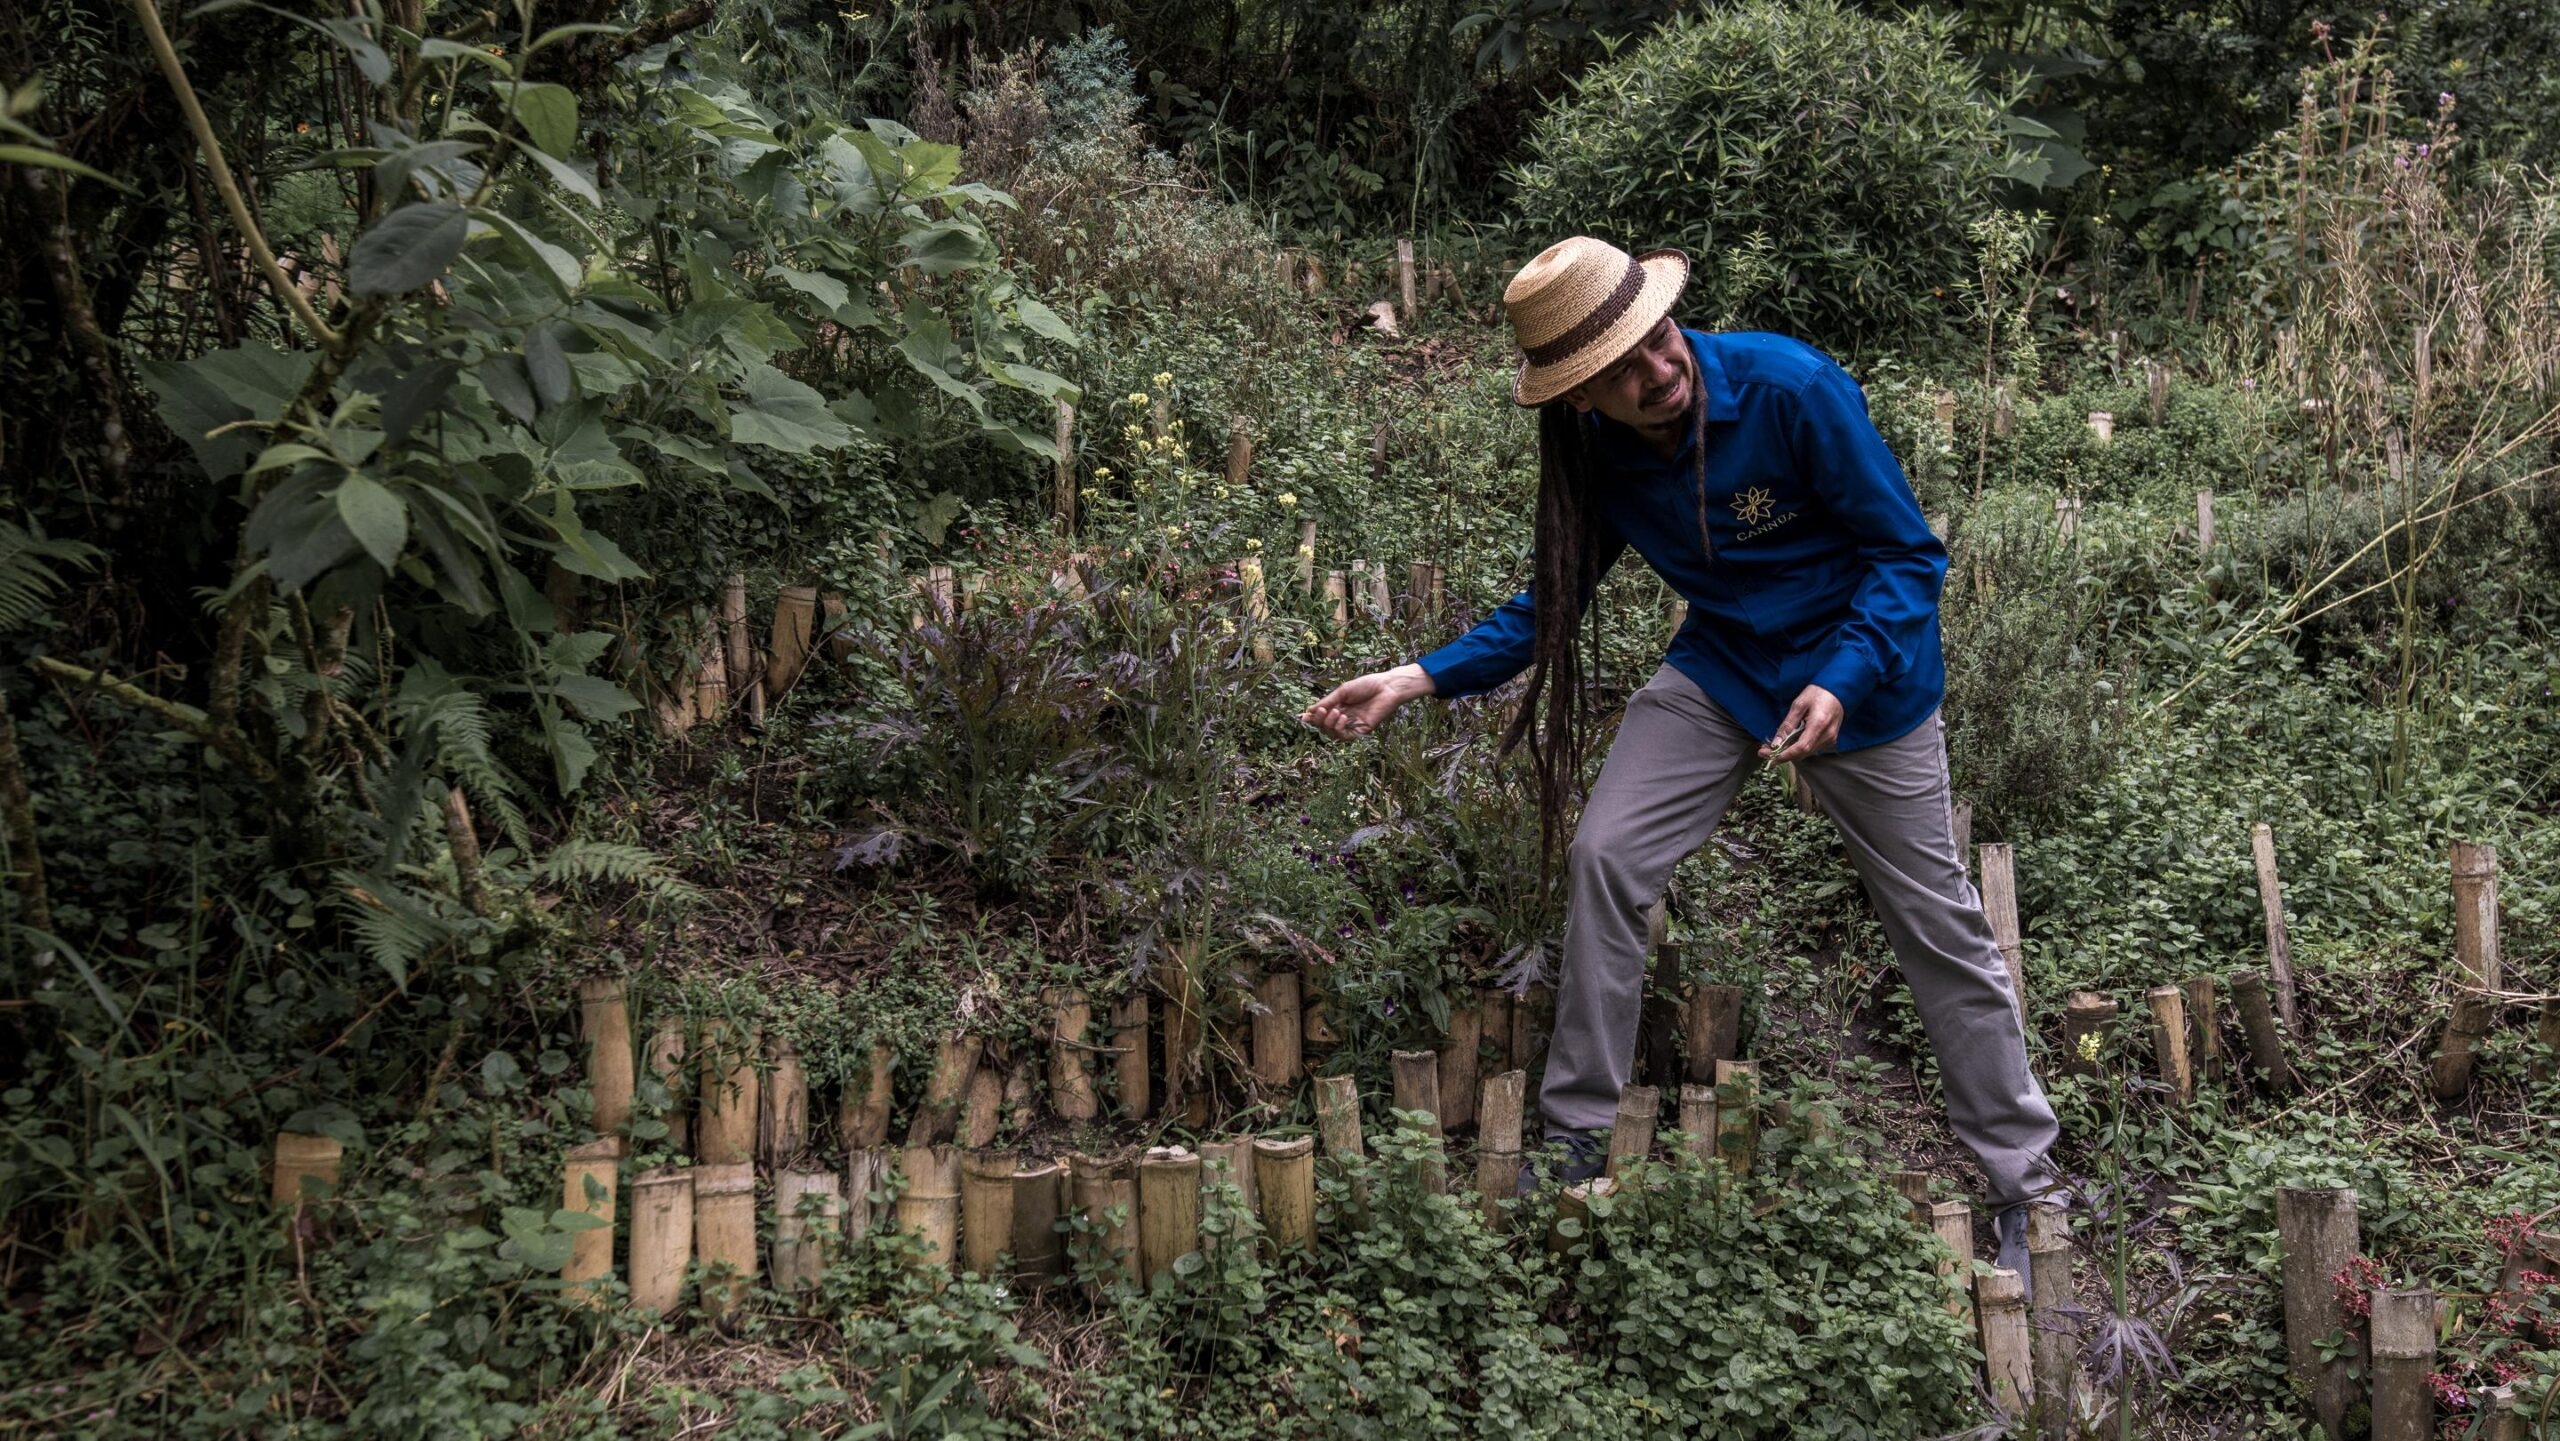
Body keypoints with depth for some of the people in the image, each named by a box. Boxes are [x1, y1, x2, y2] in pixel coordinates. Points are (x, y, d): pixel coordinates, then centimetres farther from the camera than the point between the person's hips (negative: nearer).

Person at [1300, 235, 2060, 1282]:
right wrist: (1413, 681, -12)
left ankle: (2020, 1185, 20)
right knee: (1602, 856, -11)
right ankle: (1576, 1139, 5)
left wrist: (1844, 684, -34)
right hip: (1720, 669, 4)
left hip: (1864, 673, -4)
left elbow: (1909, 553, -19)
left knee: (1939, 926, 4)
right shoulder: (1599, 455, -12)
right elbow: (1551, 603, 0)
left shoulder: (1791, 388, -27)